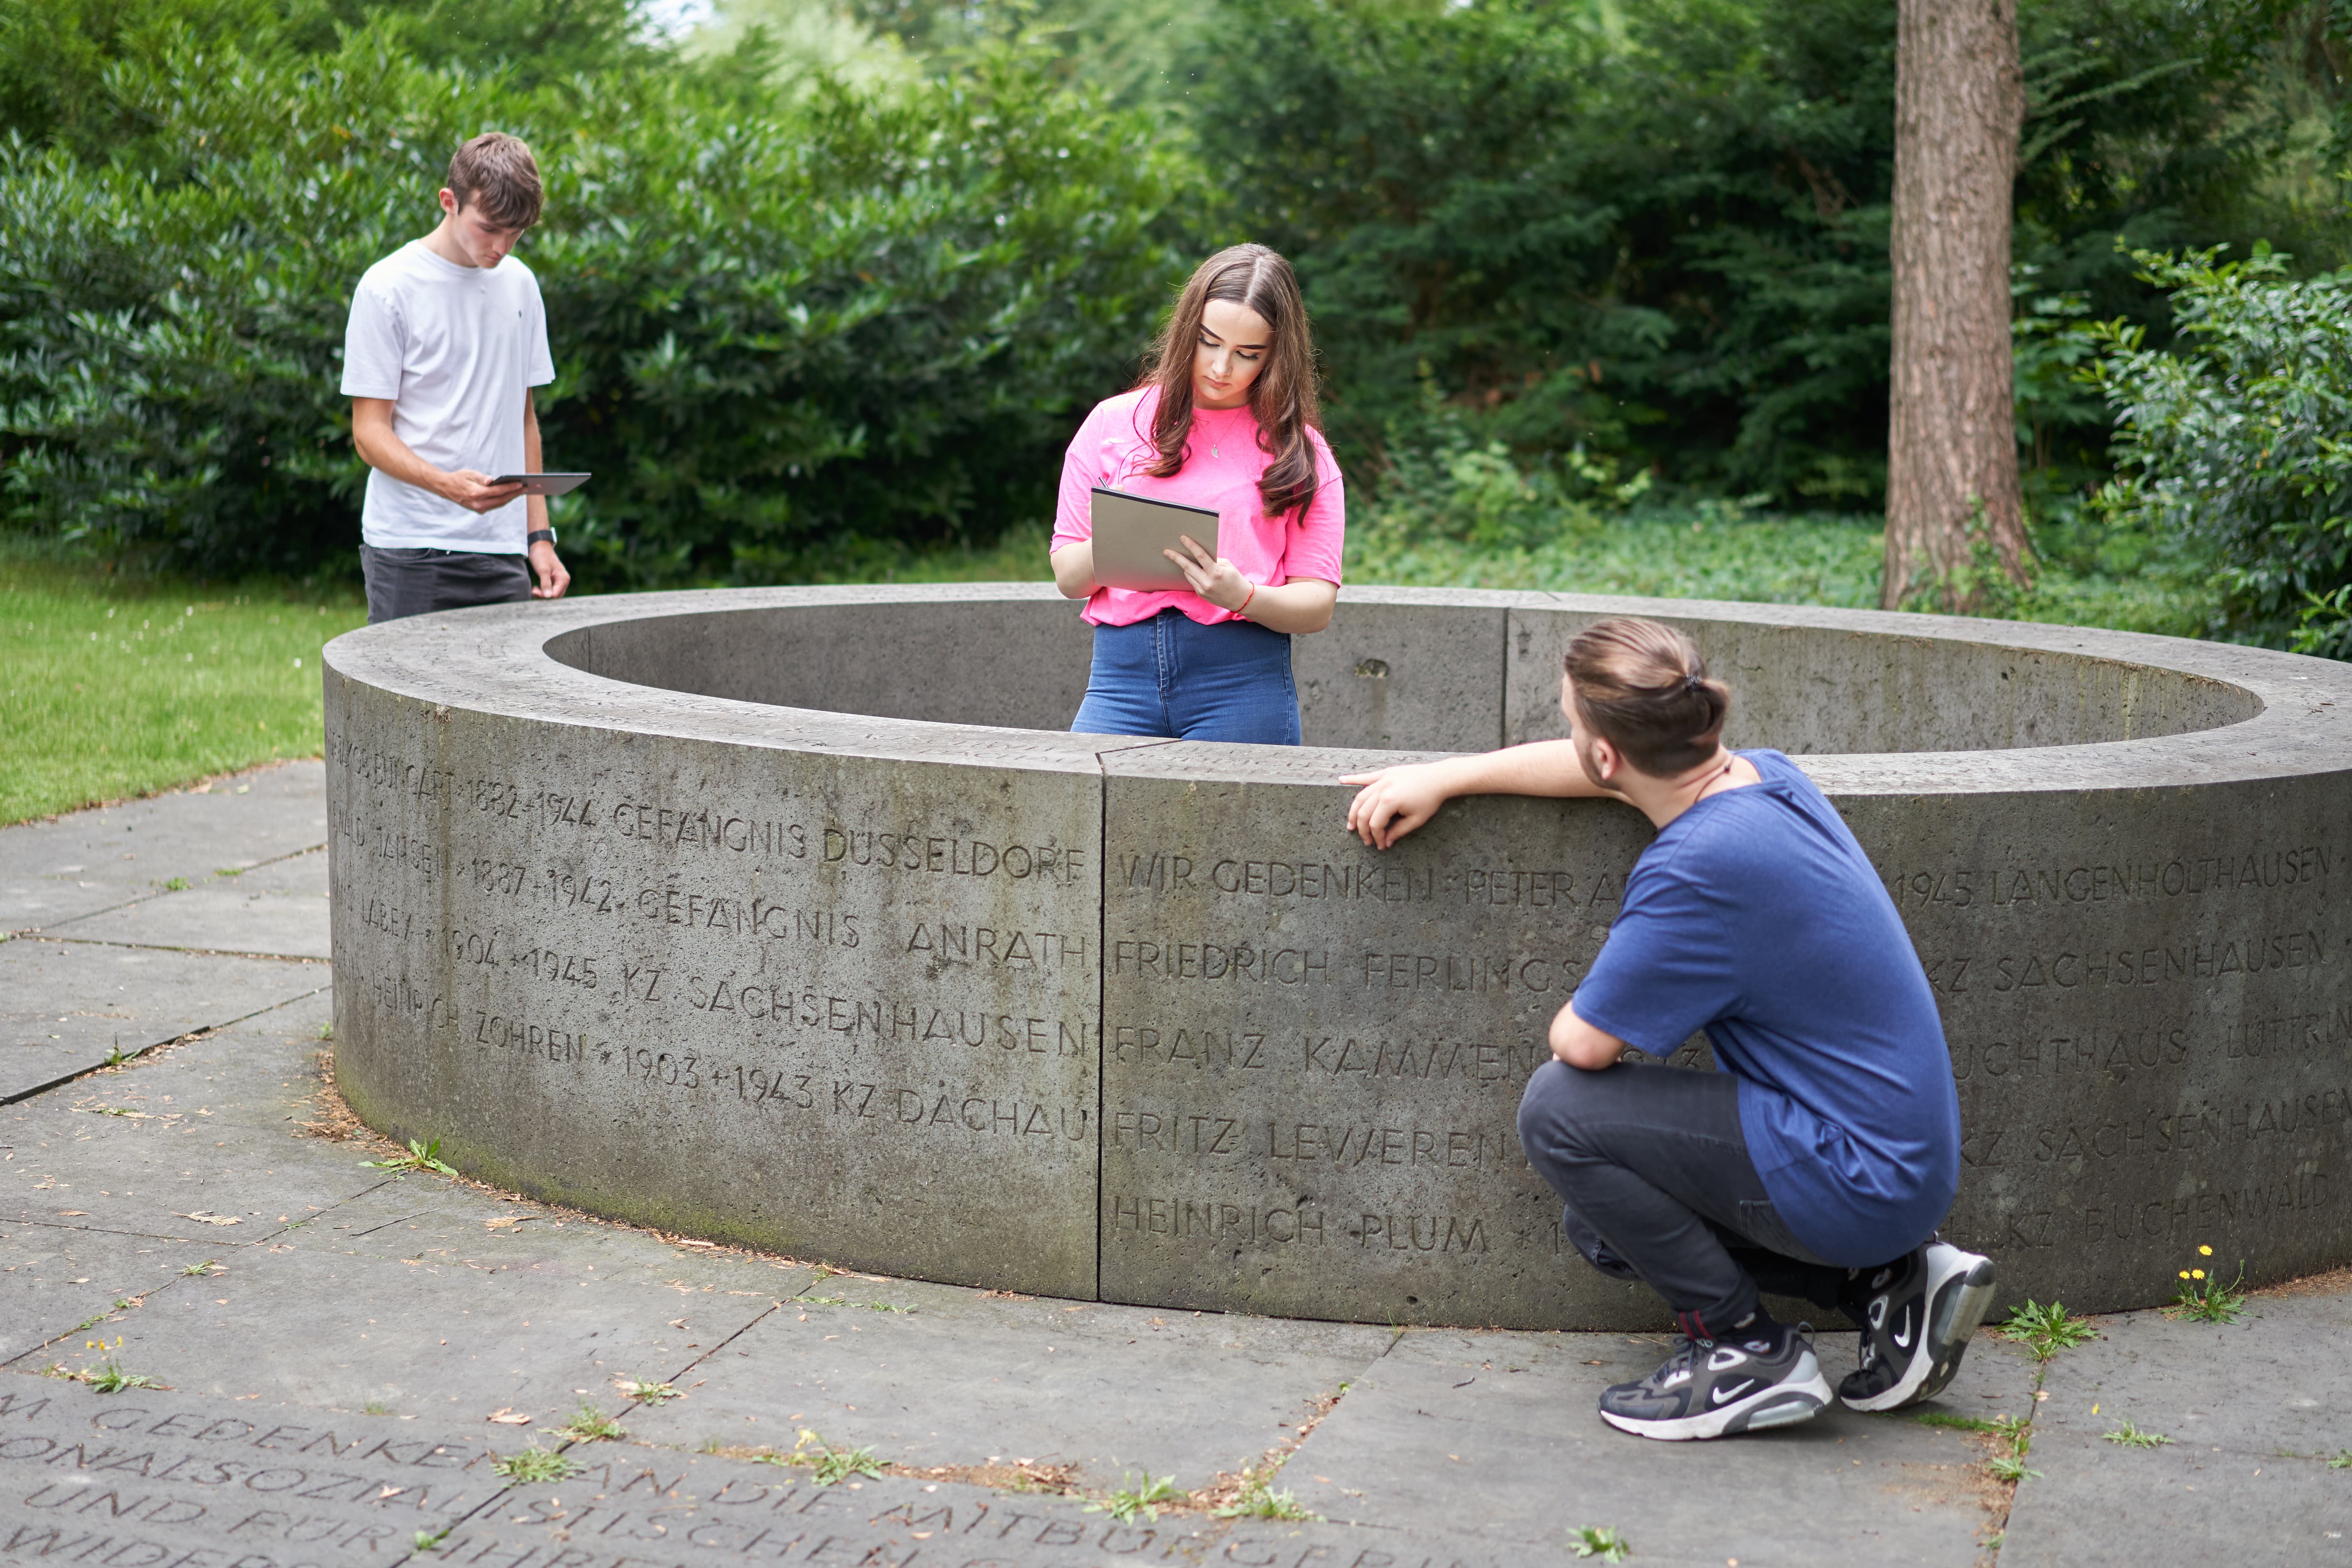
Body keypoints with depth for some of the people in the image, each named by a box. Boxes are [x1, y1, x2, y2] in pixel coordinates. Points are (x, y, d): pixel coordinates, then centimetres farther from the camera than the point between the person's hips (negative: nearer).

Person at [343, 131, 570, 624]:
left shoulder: (519, 285, 13)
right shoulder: (389, 288, -4)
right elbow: (370, 433, -6)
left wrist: (539, 536, 14)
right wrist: (448, 485, -24)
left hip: (501, 551, 5)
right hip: (410, 553, -5)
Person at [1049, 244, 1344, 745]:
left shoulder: (1297, 449, 10)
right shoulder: (1114, 423, 13)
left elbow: (1317, 605, 3)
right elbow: (1067, 577, 12)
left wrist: (1242, 596, -16)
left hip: (1244, 683, -1)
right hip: (1123, 671, 1)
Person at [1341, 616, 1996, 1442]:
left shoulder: (1701, 868, -27)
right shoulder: (1762, 774, 2)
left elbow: (1583, 1042, -18)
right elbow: (1596, 771, 20)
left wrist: (1571, 1022, 5)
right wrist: (1443, 777, 20)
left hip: (1855, 1177, -10)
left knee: (1558, 1110, -12)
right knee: (1600, 1224, 18)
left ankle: (1743, 1347, -2)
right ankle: (1886, 1279, 14)